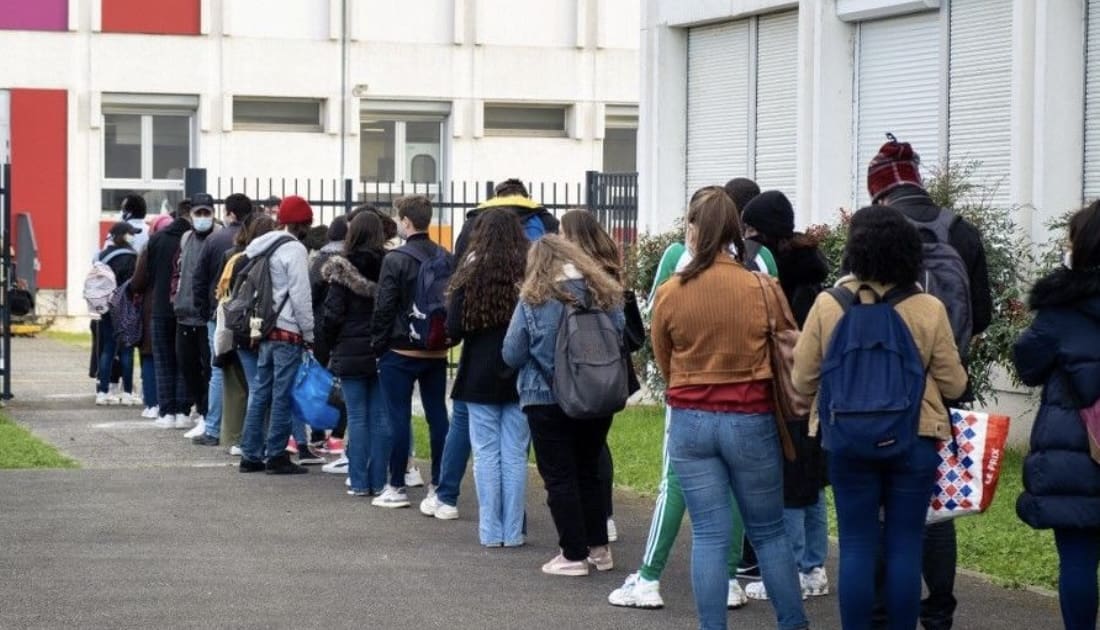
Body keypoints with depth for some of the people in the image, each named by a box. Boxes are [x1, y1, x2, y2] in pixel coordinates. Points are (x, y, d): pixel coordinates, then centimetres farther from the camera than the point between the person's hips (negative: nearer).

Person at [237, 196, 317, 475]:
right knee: (282, 396, -3)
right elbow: (301, 296, -14)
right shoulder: (294, 249, -12)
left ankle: (250, 455, 12)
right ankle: (276, 455, 0)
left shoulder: (261, 246, 13)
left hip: (264, 329, 8)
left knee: (259, 393, 11)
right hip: (288, 332, -8)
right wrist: (310, 334, -8)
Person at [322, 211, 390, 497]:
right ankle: (378, 481, 8)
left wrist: (330, 346, 6)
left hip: (351, 352, -2)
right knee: (381, 417, 6)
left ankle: (359, 481, 2)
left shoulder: (342, 270, -9)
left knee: (357, 417, 2)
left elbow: (332, 313, -9)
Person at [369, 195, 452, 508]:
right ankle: (439, 484, 13)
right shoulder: (446, 259, 3)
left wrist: (378, 344, -1)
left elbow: (384, 308, -12)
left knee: (399, 417, 0)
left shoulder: (396, 259, -13)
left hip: (401, 352, -5)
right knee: (437, 416, 9)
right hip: (437, 352, 5)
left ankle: (396, 487, 2)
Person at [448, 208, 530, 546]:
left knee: (486, 454, 5)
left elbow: (454, 329, -7)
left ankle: (491, 531, 6)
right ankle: (513, 531, 7)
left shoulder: (470, 275, -8)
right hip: (521, 377, 1)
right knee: (515, 455, 6)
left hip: (481, 377, -1)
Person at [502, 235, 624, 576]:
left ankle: (574, 555, 4)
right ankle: (598, 548, 22)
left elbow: (512, 355, -9)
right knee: (589, 472, 18)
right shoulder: (605, 295, -1)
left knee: (560, 477, 4)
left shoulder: (533, 301, -11)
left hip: (547, 399, -4)